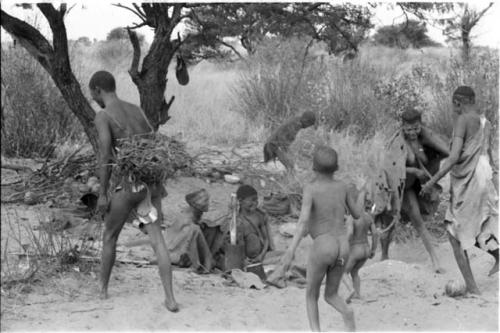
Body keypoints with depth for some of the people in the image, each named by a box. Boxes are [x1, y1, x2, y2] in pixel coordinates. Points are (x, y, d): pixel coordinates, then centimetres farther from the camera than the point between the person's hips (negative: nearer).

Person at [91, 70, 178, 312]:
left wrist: (102, 194, -11)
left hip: (124, 185, -5)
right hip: (149, 183, 5)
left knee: (109, 237, 17)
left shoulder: (103, 117, -7)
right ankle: (170, 298, -10)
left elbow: (105, 158, -15)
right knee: (157, 240, 0)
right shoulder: (137, 110, 13)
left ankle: (103, 289, 31)